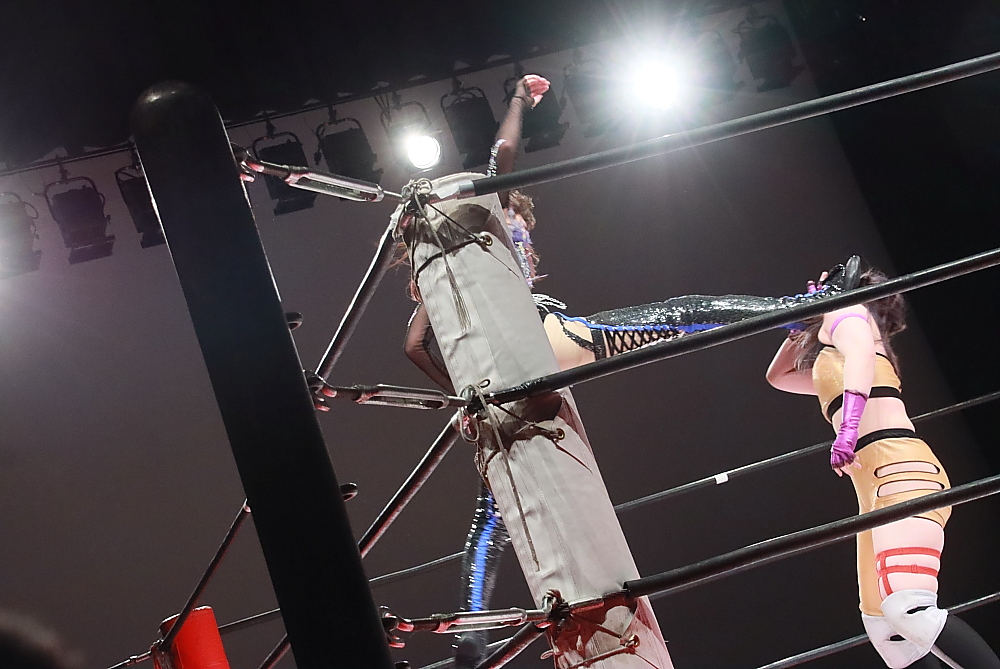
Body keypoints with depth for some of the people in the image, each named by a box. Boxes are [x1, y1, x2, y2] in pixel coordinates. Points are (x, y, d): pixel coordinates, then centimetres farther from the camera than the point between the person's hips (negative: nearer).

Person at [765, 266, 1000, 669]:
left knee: (909, 610, -28)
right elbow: (778, 376, 51)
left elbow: (860, 350, -13)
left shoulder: (846, 311, 10)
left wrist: (848, 426, -28)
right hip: (875, 490, 9)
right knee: (883, 626, 1)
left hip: (899, 470, -9)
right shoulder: (829, 368, 35)